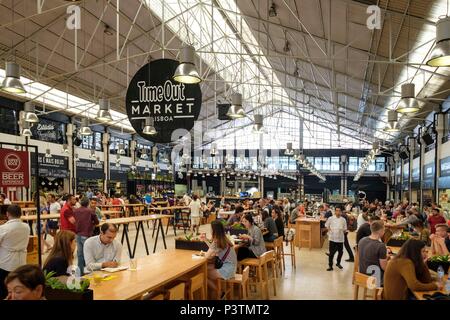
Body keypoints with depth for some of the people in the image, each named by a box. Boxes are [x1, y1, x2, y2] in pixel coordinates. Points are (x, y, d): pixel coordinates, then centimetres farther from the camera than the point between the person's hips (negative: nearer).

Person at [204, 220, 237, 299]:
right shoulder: (224, 239, 5)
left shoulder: (217, 241, -21)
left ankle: (218, 292, 16)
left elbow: (208, 256, -23)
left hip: (226, 270, -9)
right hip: (230, 267, 9)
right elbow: (213, 250, 18)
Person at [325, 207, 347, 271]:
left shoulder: (343, 220, 2)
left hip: (340, 238, 3)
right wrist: (329, 229, -1)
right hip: (332, 238, -2)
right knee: (331, 252, -2)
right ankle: (330, 266, 8)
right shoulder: (330, 218, -2)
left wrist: (343, 230, -5)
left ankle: (338, 263, 36)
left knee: (340, 252, 13)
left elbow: (345, 229, 9)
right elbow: (326, 225, 9)